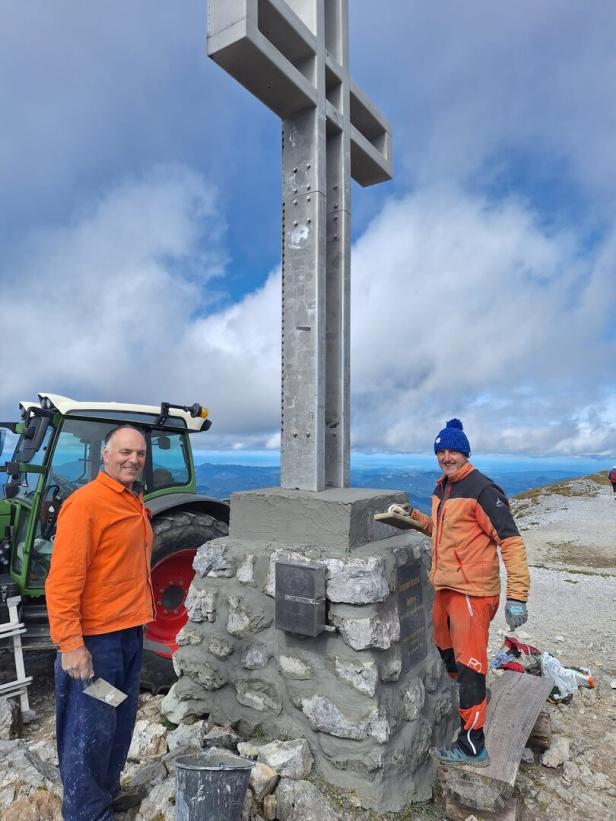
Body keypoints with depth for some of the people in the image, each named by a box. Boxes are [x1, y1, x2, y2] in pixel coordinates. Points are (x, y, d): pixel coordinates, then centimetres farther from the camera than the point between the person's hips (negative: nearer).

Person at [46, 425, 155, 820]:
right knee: (90, 728, 6)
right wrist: (71, 644, -22)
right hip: (95, 639, -8)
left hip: (131, 634, 9)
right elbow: (63, 579, -20)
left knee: (120, 724, 21)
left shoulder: (136, 503, 9)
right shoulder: (85, 502, -17)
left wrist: (139, 619, 17)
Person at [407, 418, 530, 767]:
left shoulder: (482, 489, -19)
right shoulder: (443, 488, 8)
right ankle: (475, 697, 50)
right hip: (446, 586, 9)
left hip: (472, 590, -9)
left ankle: (472, 745, 13)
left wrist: (517, 595, -25)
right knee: (446, 648, 25)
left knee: (469, 662, -1)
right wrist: (414, 516, 7)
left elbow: (511, 540, -21)